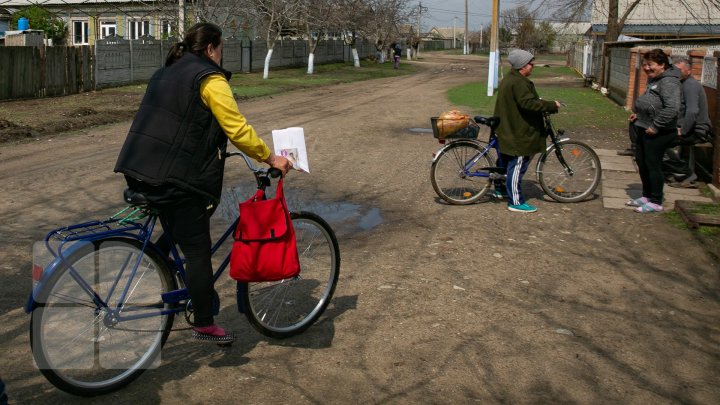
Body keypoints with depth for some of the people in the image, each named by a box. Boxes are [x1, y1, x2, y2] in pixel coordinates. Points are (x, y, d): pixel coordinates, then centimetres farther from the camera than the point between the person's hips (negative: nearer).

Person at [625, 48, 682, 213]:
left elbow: (672, 108, -29)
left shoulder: (668, 82, -19)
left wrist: (656, 126, -24)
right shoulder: (653, 79, 13)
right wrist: (638, 113, 13)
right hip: (643, 129, 10)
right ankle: (646, 196, 32)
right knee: (641, 163, 17)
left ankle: (656, 202, 9)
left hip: (658, 133, -10)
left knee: (653, 165, -2)